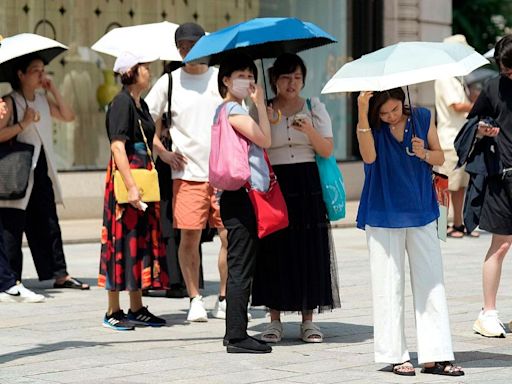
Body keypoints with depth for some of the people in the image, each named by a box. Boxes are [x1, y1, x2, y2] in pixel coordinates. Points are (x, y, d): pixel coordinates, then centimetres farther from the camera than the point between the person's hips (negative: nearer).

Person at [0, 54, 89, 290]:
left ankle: (59, 274, 12)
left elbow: (68, 116, 10)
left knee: (49, 225, 9)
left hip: (42, 173, 7)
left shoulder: (43, 100, 14)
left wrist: (53, 90, 4)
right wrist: (23, 124, -23)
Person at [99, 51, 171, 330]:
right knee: (123, 240, -5)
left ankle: (137, 309, 18)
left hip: (143, 176, 9)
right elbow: (117, 146, -21)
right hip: (125, 178, -9)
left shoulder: (141, 104, 14)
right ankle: (113, 312, 1)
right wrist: (131, 187, -27)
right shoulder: (122, 102, -13)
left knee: (144, 240, 11)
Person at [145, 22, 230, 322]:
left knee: (231, 236, -2)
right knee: (189, 237, -2)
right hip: (187, 172, -1)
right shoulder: (169, 82, 5)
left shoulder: (222, 79, 7)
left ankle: (225, 300, 10)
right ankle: (195, 300, 10)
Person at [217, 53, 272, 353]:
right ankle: (237, 337, -8)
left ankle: (235, 333, 16)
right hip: (240, 195, -10)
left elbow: (259, 144, 17)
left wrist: (259, 105, 15)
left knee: (241, 267, 12)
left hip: (248, 196, 10)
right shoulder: (232, 109, -10)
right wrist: (260, 104, -6)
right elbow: (265, 140, -13)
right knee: (241, 267, -9)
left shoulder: (232, 110, 20)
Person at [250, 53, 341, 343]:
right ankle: (275, 320, 6)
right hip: (274, 185, -1)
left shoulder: (314, 108, 8)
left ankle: (308, 320, 7)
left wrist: (309, 130, -17)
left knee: (310, 248, -2)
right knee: (275, 249, -3)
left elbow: (327, 150, 0)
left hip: (308, 186, 1)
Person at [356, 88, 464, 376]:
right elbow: (369, 156, -24)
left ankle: (435, 356, 4)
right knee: (389, 286, 1)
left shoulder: (422, 118, 1)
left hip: (421, 214, 2)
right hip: (384, 216, -2)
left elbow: (440, 158, 9)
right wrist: (362, 114, -34)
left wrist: (424, 153, -14)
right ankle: (396, 355, 8)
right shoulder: (370, 126, -5)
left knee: (432, 284, 0)